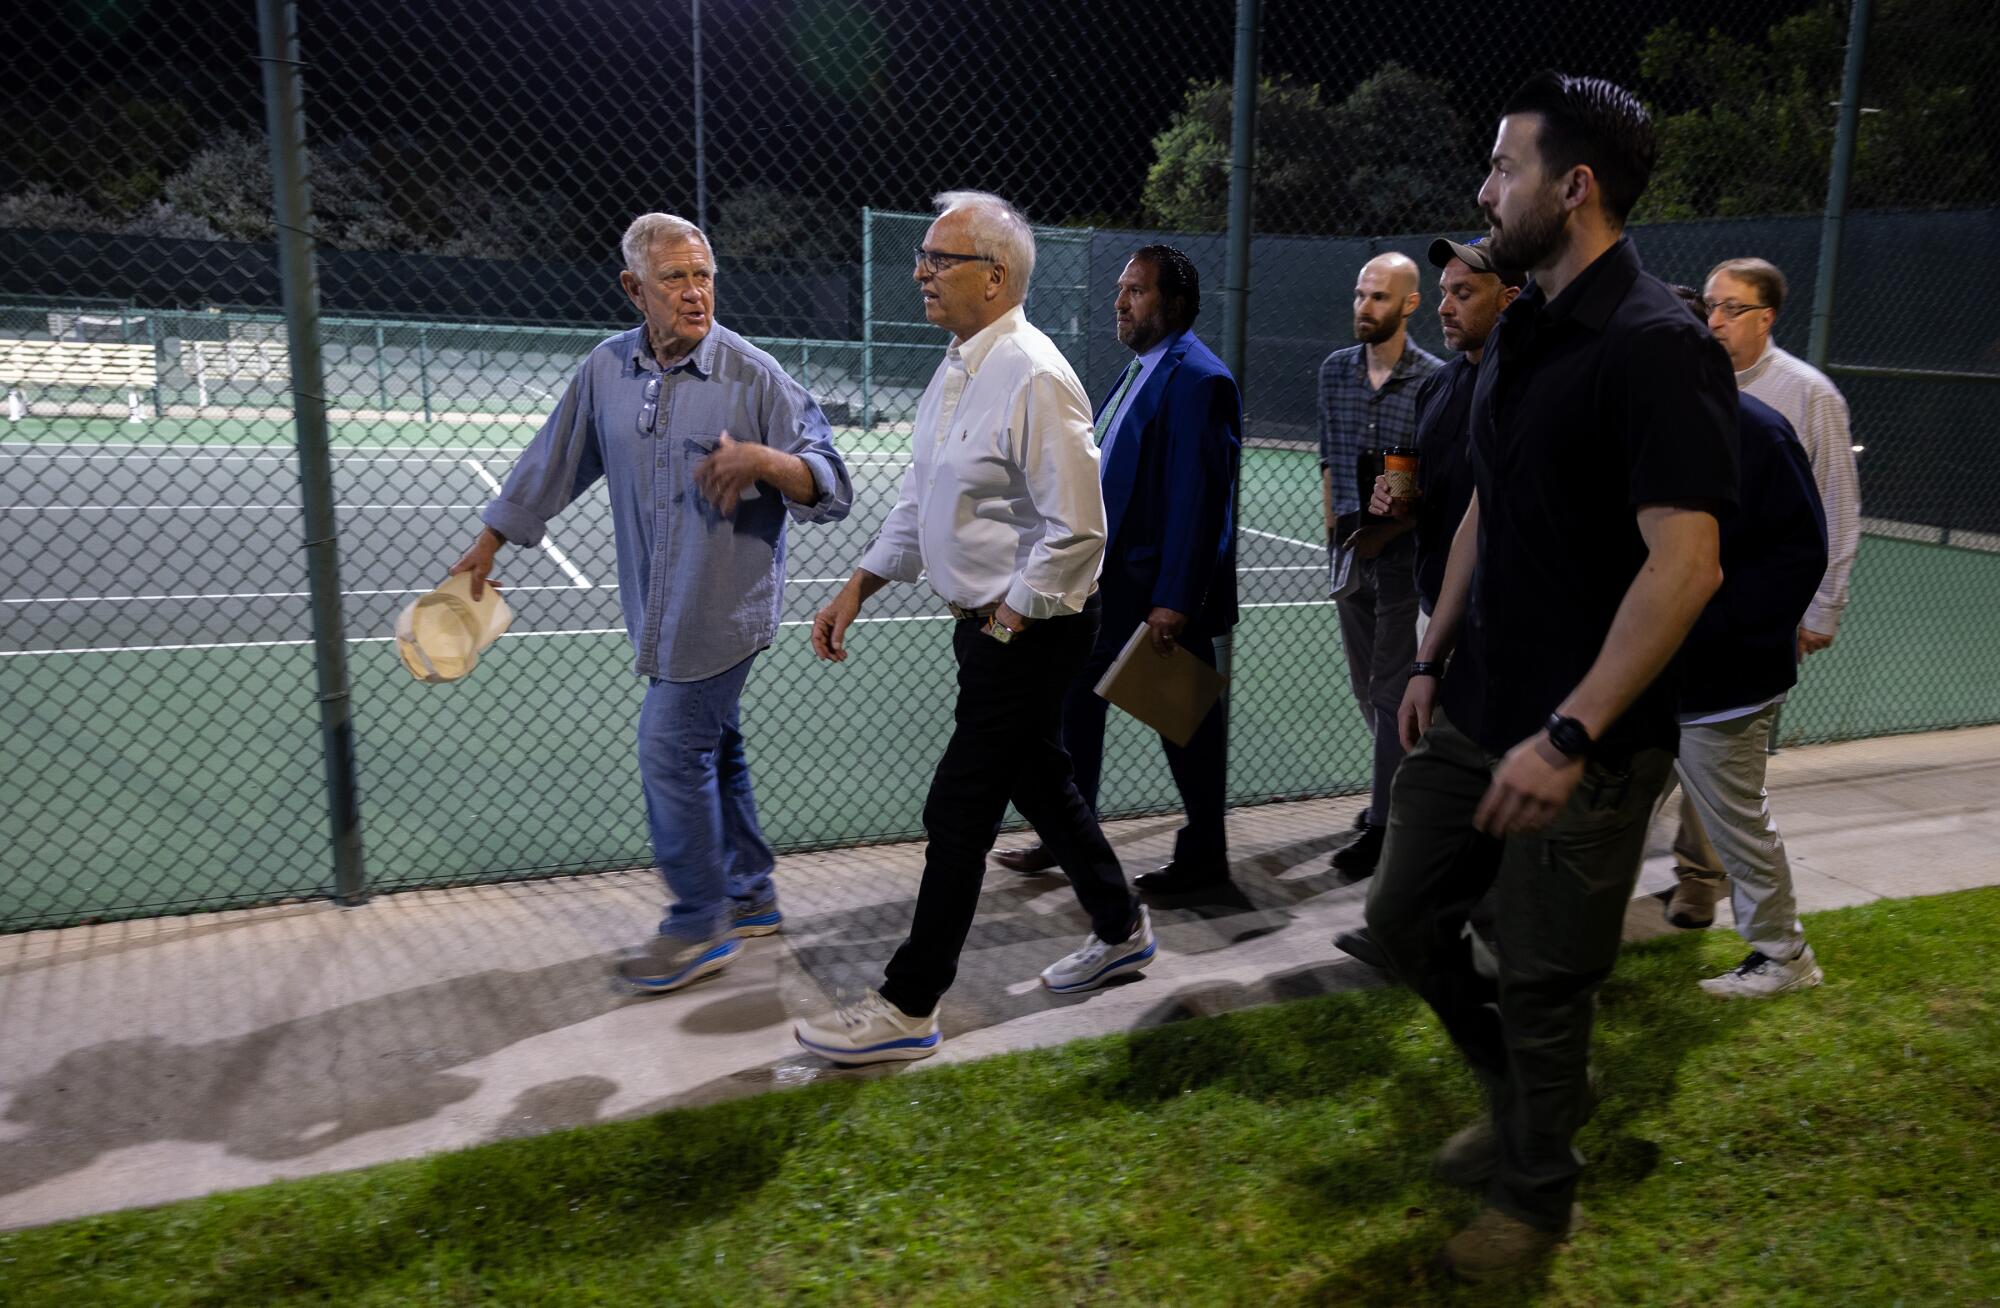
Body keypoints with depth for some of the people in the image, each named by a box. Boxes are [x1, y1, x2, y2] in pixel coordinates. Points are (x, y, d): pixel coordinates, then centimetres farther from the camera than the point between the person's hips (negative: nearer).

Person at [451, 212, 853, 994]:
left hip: (724, 608, -6)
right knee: (711, 749, 15)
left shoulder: (753, 376, -11)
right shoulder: (605, 371, 4)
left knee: (670, 751, -5)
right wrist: (488, 544, 21)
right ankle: (749, 897, 31)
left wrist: (761, 460, -29)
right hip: (659, 608, 6)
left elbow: (831, 487, -12)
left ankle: (697, 929, 11)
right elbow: (551, 464, 17)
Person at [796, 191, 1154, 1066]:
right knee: (1039, 781, 21)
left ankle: (908, 1007, 11)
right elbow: (920, 499, 18)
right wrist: (859, 586, 13)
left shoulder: (1034, 379, -20)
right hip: (986, 622, 10)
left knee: (959, 811, -3)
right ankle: (1121, 932, 41)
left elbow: (1077, 533, -22)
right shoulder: (958, 368, 11)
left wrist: (1008, 620, -16)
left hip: (1029, 628, -10)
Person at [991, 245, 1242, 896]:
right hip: (1110, 579, 10)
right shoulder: (1139, 369, 13)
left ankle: (1204, 857, 23)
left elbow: (1198, 499, -22)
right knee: (1076, 701, 16)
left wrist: (1174, 602, -24)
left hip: (1162, 594, -10)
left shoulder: (1198, 380, -17)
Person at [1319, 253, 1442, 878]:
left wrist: (1385, 532, -15)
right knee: (1364, 686, 14)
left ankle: (1382, 823, 6)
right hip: (1351, 547, 5)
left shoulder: (1434, 379, -9)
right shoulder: (1335, 370, 7)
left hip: (1402, 549, -5)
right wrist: (1335, 530, 7)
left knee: (1390, 690, -2)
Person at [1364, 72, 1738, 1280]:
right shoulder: (1518, 334, 9)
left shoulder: (1658, 347, -18)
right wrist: (1435, 658, 15)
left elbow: (1684, 565, -24)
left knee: (1543, 982, 7)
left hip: (1582, 746, -8)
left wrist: (1569, 736, -27)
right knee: (1407, 918, 16)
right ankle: (1535, 1095, 41)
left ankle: (1535, 1196, 33)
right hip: (1472, 716, 8)